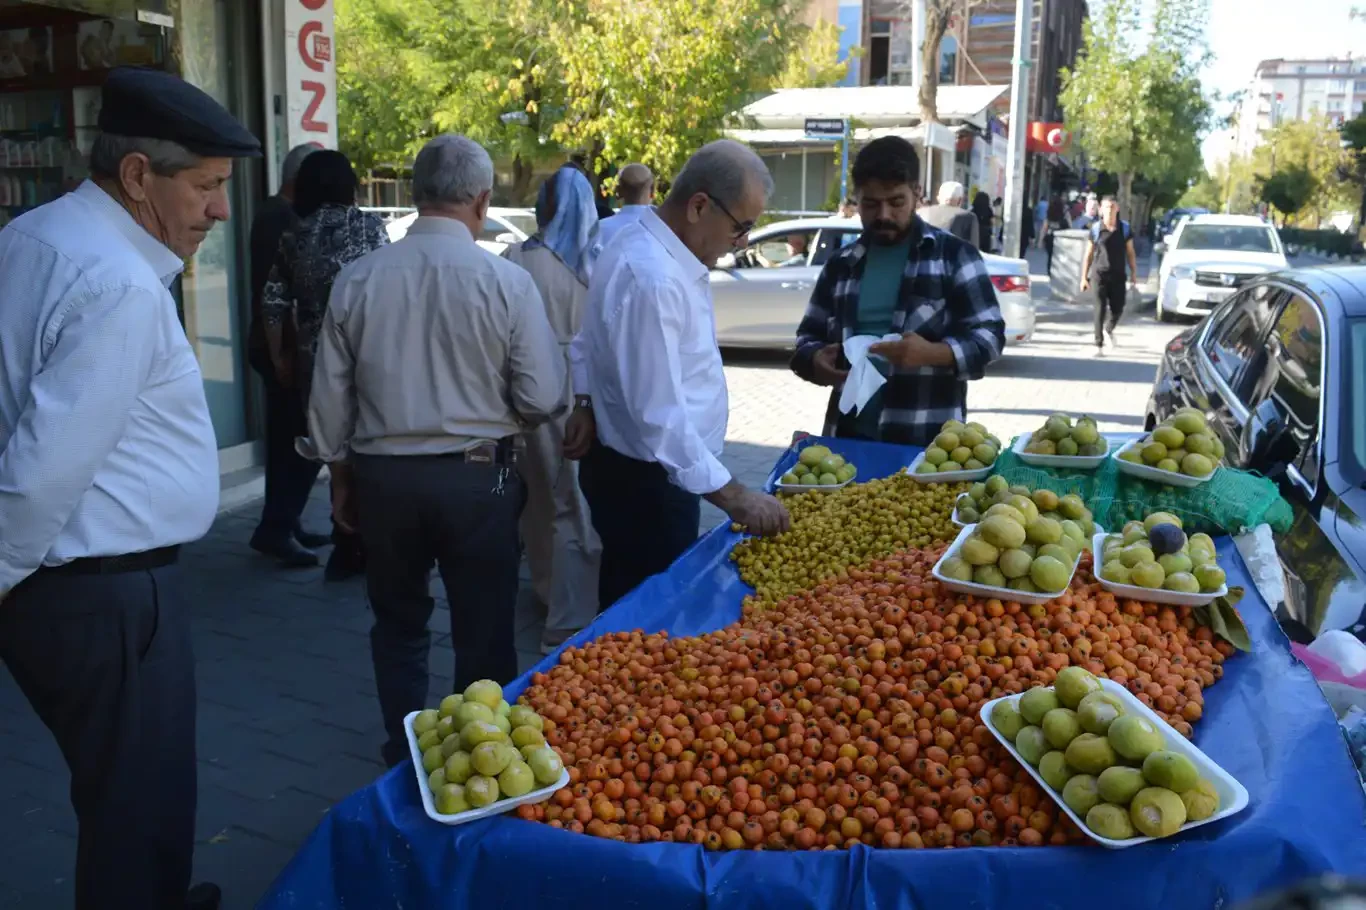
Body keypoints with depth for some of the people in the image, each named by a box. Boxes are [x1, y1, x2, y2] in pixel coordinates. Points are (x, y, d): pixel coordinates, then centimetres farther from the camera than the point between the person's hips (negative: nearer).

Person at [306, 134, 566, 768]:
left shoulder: (357, 280, -5)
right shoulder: (506, 282, -13)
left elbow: (330, 396, 3)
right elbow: (545, 400, -11)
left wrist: (341, 472, 17)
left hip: (382, 476, 3)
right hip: (476, 477, -3)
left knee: (398, 625, 21)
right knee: (483, 634, 12)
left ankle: (405, 758, 33)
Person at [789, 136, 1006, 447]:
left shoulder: (954, 256, 1)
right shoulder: (841, 264, 13)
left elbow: (989, 335, -3)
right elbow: (808, 337, 17)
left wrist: (932, 352, -23)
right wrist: (816, 360, -8)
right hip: (849, 435, 4)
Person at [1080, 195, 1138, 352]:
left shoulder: (1125, 228, 3)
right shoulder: (1096, 229, -1)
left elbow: (1130, 253, 8)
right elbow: (1088, 255, 3)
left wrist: (1134, 274, 4)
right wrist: (1084, 277, 0)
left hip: (1118, 275, 2)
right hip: (1100, 274, -2)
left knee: (1117, 309, 4)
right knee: (1100, 309, -5)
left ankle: (1109, 329, 36)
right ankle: (1099, 344, 0)